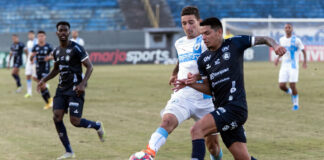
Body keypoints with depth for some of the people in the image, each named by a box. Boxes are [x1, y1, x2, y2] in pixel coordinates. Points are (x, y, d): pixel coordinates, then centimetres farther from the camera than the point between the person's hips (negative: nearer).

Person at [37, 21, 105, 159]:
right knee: (57, 117, -6)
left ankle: (97, 126, 22)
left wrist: (82, 84, -23)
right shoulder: (56, 51, 10)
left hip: (75, 89, -7)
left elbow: (89, 67, -11)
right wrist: (44, 80, 11)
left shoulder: (76, 48, -11)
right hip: (62, 88, 7)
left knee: (75, 121, -11)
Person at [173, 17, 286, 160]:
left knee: (196, 130, -23)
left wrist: (275, 45, -12)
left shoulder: (234, 44, 0)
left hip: (235, 107, -6)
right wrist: (191, 83, 0)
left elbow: (263, 39, 8)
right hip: (222, 110, 6)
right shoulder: (203, 59, 14)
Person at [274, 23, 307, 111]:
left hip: (293, 66, -4)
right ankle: (291, 93, 27)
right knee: (281, 86, -6)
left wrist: (305, 61, -10)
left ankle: (295, 104, 11)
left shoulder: (296, 40, -7)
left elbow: (303, 50, 1)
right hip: (284, 66, 4)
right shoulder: (282, 39, 8)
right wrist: (278, 58, 15)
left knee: (292, 85, -10)